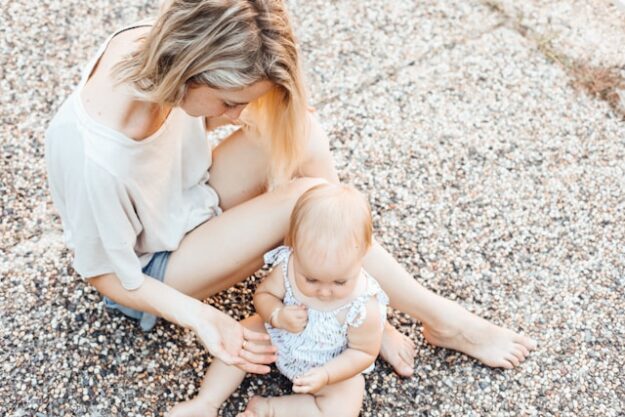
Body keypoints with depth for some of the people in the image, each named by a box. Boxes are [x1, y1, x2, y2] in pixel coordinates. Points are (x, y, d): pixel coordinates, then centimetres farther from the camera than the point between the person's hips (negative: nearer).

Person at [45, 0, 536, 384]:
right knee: (305, 199, -27)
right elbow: (109, 276, -21)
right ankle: (443, 321, -7)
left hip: (192, 194, 7)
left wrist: (231, 112, -18)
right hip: (155, 270, -6)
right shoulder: (93, 158, -39)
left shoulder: (149, 42, -22)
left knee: (303, 135, -20)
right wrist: (201, 317, -30)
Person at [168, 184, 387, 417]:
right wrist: (277, 316, -32)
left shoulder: (363, 308, -36)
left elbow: (364, 353, -20)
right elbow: (263, 294, -9)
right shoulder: (288, 266, -28)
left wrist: (325, 375, -34)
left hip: (332, 366, -3)